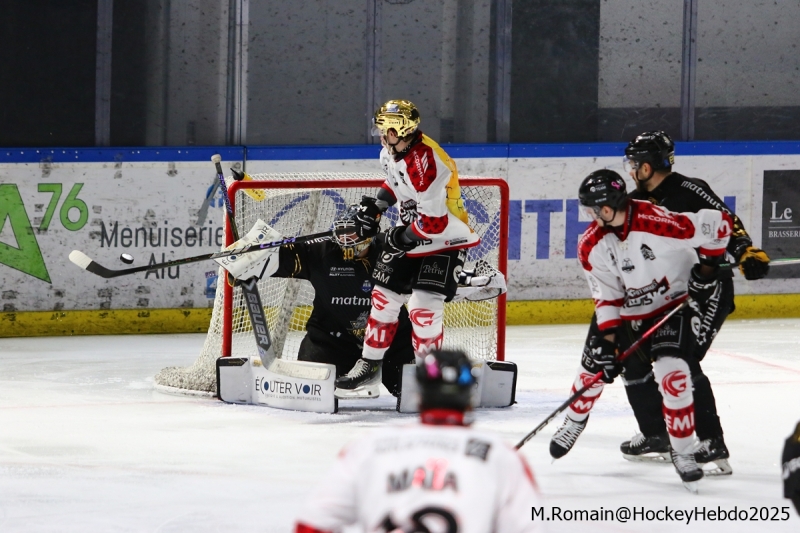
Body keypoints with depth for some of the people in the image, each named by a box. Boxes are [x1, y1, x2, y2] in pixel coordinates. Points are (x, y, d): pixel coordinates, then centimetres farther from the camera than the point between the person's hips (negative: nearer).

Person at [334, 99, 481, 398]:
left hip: (445, 240, -9)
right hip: (411, 236, 9)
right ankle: (369, 368, 17)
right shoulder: (391, 151, -2)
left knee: (423, 310, -15)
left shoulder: (426, 163, -31)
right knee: (383, 298, 7)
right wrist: (376, 206, 9)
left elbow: (434, 220, -30)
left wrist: (403, 238, -17)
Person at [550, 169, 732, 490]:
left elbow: (718, 223, -24)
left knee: (672, 373, -21)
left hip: (672, 305, -5)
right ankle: (574, 422, 44)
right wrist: (607, 338, -17)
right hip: (626, 310, 5)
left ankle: (682, 451, -5)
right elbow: (606, 294, -7)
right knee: (597, 362, 12)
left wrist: (706, 268, -15)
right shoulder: (592, 245, -13)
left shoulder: (658, 223, -32)